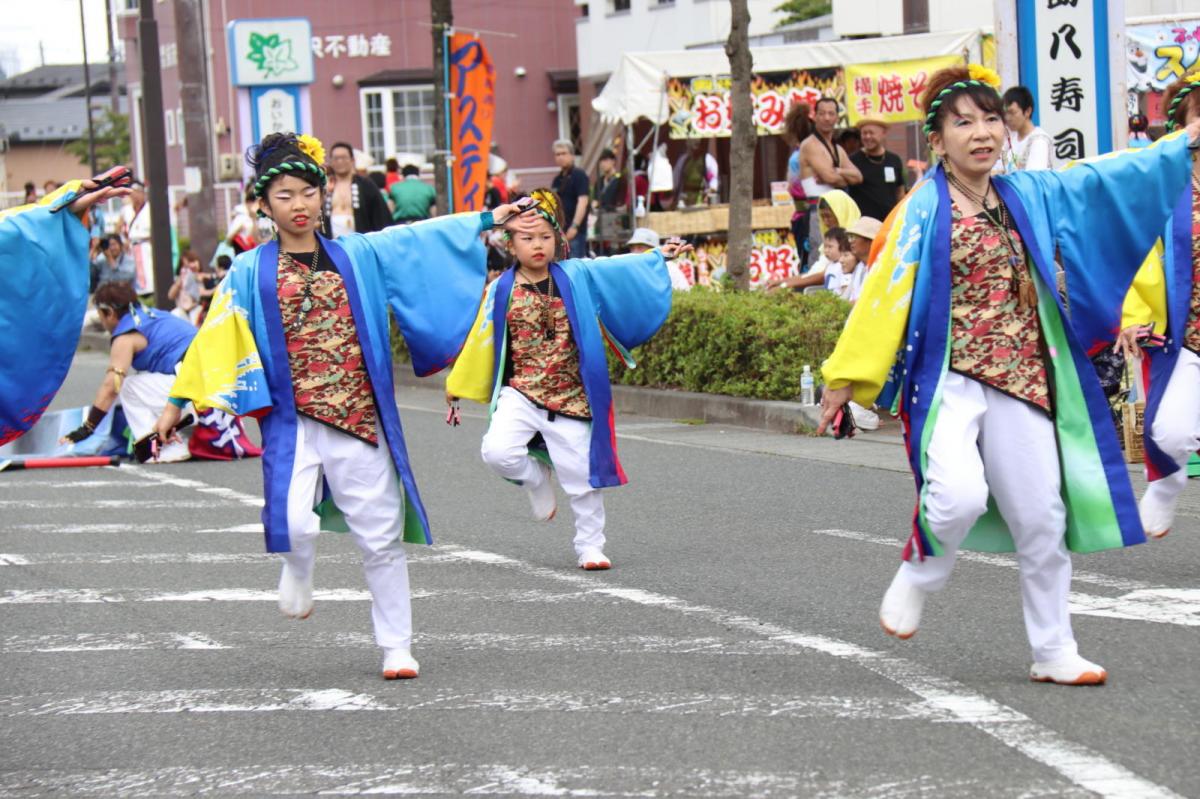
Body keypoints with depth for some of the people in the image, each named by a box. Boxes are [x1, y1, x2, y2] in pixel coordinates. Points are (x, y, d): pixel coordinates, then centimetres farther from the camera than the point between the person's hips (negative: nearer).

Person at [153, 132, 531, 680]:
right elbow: (213, 340, 3)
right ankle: (299, 568, 17)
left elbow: (422, 241, 13)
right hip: (293, 423, -2)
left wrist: (487, 219, 13)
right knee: (293, 523, -20)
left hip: (360, 420, 2)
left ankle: (396, 646, 14)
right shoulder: (251, 272, 3)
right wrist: (177, 403, 0)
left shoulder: (357, 255, 8)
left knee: (381, 536, 2)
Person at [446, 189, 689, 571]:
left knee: (582, 474, 4)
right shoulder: (501, 291, -1)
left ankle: (590, 546, 21)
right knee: (498, 451, -23)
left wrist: (659, 255, 9)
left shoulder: (576, 277, 0)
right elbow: (480, 340, 6)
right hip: (520, 394, -1)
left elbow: (622, 269, 11)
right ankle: (536, 479, 11)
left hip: (570, 397, 1)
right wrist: (457, 384, 10)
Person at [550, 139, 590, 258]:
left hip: (574, 231, -8)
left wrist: (575, 226, -22)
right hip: (559, 230, 8)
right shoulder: (557, 179, 16)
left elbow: (582, 202, -14)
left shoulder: (579, 176, -6)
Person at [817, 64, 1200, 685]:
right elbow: (883, 292, -9)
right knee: (960, 495, -27)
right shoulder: (924, 210, -7)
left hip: (1022, 379, 5)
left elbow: (1109, 180, 16)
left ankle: (1053, 652, 18)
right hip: (949, 379, -5)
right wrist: (844, 375, -11)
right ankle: (918, 576, 6)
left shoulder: (1028, 197, 8)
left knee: (1042, 516, 5)